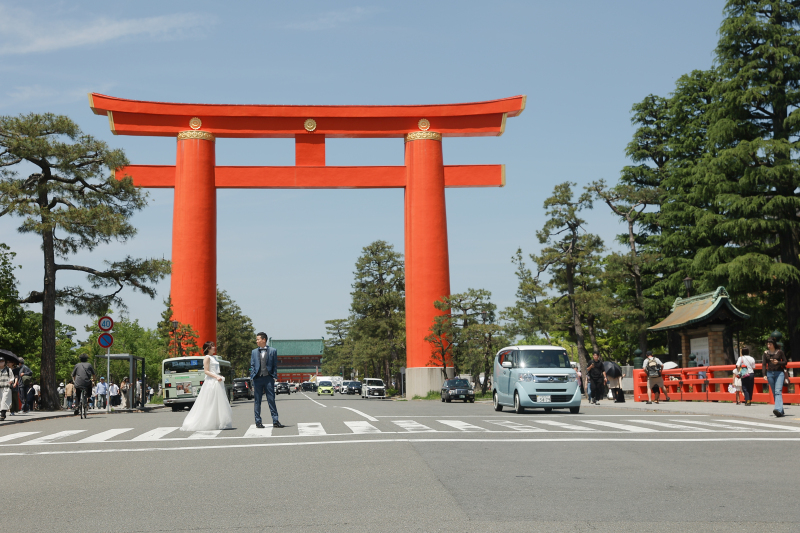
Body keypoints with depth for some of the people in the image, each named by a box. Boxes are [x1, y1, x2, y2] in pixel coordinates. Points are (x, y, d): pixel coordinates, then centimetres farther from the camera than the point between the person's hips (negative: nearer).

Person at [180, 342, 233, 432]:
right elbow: (206, 371, -14)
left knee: (218, 404, 8)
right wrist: (216, 377, -20)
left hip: (217, 383, 9)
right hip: (211, 382, -9)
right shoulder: (207, 357, -8)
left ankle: (217, 423, 10)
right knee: (209, 404, -7)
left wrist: (220, 377, 12)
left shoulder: (214, 357, 19)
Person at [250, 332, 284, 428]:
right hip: (257, 379, 2)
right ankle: (258, 421, 10)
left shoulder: (273, 351, 6)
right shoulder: (254, 352, 12)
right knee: (257, 401, 3)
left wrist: (274, 377, -2)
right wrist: (252, 377, 0)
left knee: (271, 400, -1)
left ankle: (275, 421, 1)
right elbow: (252, 365, 11)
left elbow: (275, 365, 6)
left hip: (268, 378, -2)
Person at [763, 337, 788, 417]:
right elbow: (764, 364, 7)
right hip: (770, 374, 4)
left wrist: (778, 362, -16)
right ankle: (781, 411, 15)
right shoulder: (766, 353, 7)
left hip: (779, 373, -4)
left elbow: (785, 362, 3)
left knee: (778, 391, -18)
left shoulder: (780, 351, -1)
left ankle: (778, 409, -31)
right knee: (774, 393, 6)